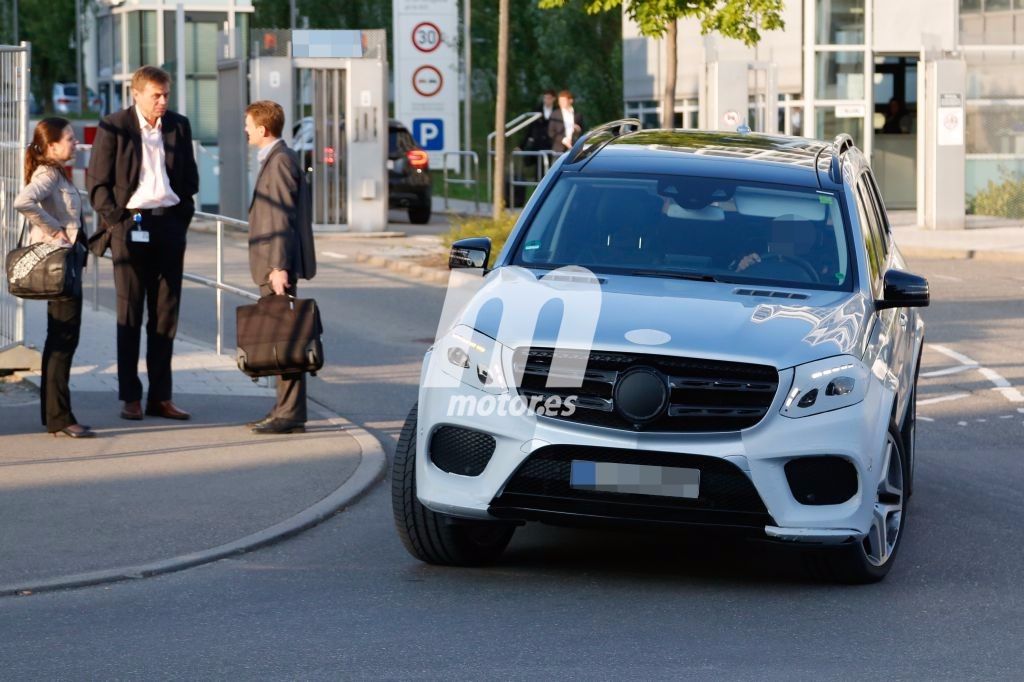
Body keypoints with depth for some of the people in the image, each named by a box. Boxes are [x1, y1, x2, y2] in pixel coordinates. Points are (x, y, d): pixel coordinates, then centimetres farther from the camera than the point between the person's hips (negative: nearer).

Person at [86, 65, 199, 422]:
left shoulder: (178, 126, 9)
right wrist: (116, 221, -8)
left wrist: (182, 218, 7)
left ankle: (161, 397, 9)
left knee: (165, 312, 5)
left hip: (169, 226, 4)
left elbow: (190, 178, 16)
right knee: (130, 313, 0)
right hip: (131, 225, -4)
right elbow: (97, 182, -2)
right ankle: (130, 398, 4)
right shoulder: (114, 128, -3)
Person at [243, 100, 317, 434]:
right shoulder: (276, 159, 18)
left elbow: (282, 218, -19)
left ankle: (291, 413, -9)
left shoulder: (280, 160, -13)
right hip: (272, 264, 10)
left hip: (278, 267, -10)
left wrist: (279, 267, -23)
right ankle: (286, 410, 15)